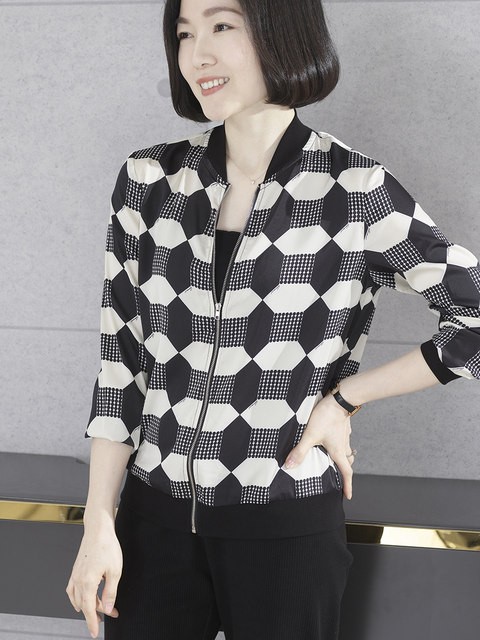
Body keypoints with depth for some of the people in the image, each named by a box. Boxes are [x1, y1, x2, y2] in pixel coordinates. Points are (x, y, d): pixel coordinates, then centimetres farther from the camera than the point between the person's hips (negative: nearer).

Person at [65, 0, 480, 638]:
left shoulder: (357, 192, -10)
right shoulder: (149, 181, -1)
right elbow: (121, 357, 2)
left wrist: (342, 398, -8)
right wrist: (99, 525, 0)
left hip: (288, 529, -2)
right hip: (156, 516, 3)